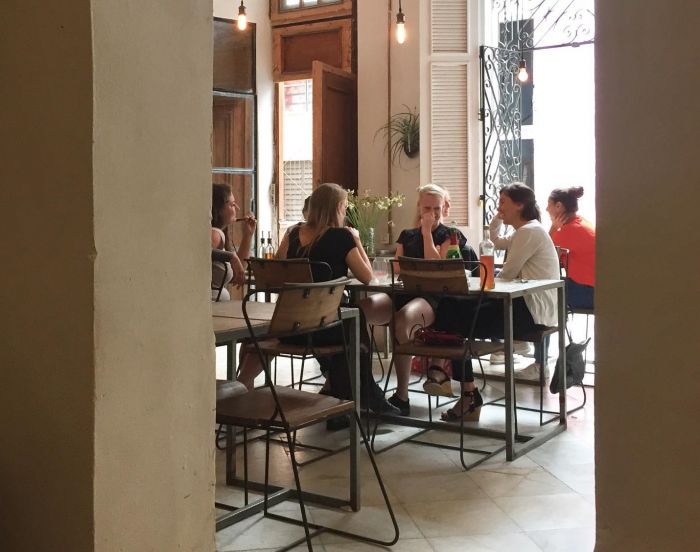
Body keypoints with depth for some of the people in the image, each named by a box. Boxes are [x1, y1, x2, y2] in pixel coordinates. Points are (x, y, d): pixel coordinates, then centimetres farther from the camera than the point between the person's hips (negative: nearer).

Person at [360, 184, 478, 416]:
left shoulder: (450, 236, 15)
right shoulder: (407, 235, 26)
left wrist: (427, 232, 5)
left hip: (433, 296, -4)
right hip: (402, 291, 4)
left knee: (402, 319, -40)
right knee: (360, 309, -31)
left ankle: (402, 396, -32)